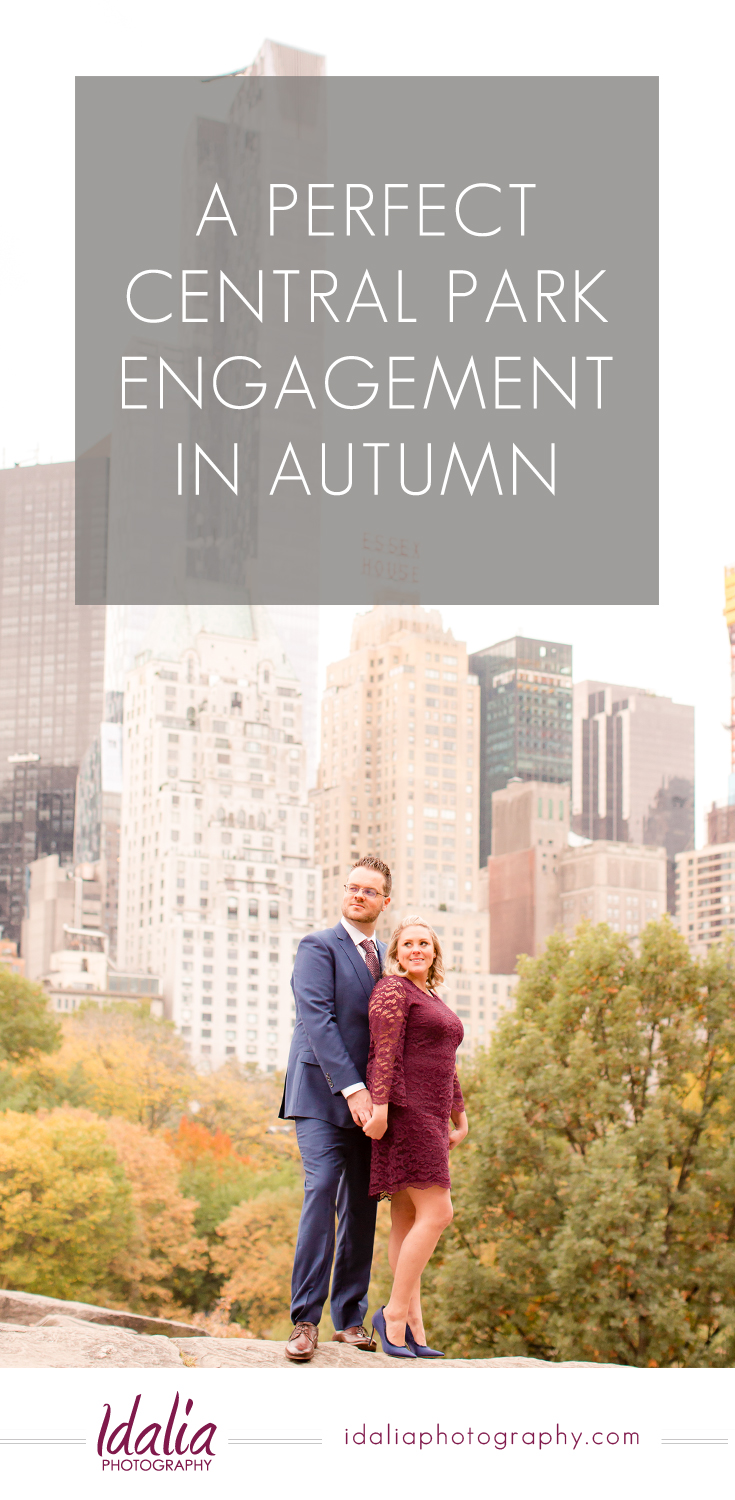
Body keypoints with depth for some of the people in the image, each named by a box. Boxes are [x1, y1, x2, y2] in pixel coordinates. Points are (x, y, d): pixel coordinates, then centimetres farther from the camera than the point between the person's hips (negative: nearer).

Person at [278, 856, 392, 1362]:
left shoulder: (385, 958, 18)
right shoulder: (318, 947, -2)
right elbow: (317, 1019, -14)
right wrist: (352, 1087, -22)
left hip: (368, 1100, 6)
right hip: (324, 1094, -6)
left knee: (362, 1206, 6)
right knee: (321, 1192, -16)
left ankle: (350, 1318, 12)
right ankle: (305, 1320, -13)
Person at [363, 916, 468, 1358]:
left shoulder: (433, 999, 23)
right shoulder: (393, 989, -5)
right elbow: (385, 1051, -15)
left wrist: (459, 1119, 24)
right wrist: (380, 1106, -23)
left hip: (428, 1117, 9)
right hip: (402, 1110, -9)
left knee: (408, 1220, 5)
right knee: (436, 1213, -14)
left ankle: (413, 1329, 3)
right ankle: (395, 1313, -9)